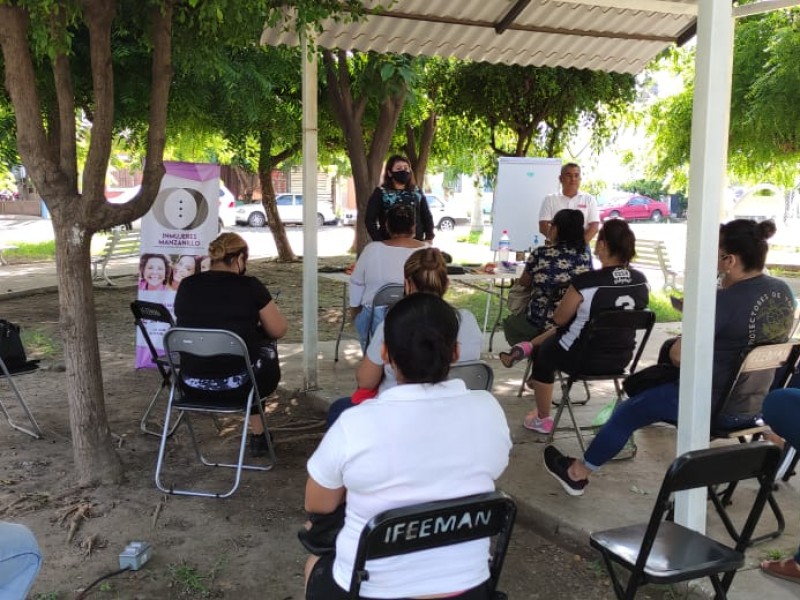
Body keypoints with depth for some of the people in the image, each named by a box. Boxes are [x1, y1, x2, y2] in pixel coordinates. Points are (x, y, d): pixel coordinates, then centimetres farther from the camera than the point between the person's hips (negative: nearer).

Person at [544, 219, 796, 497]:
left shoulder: (726, 300, -26)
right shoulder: (783, 292, -1)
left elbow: (678, 356, -24)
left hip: (717, 406, -8)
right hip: (759, 401, 8)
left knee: (628, 412, 10)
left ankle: (577, 473, 24)